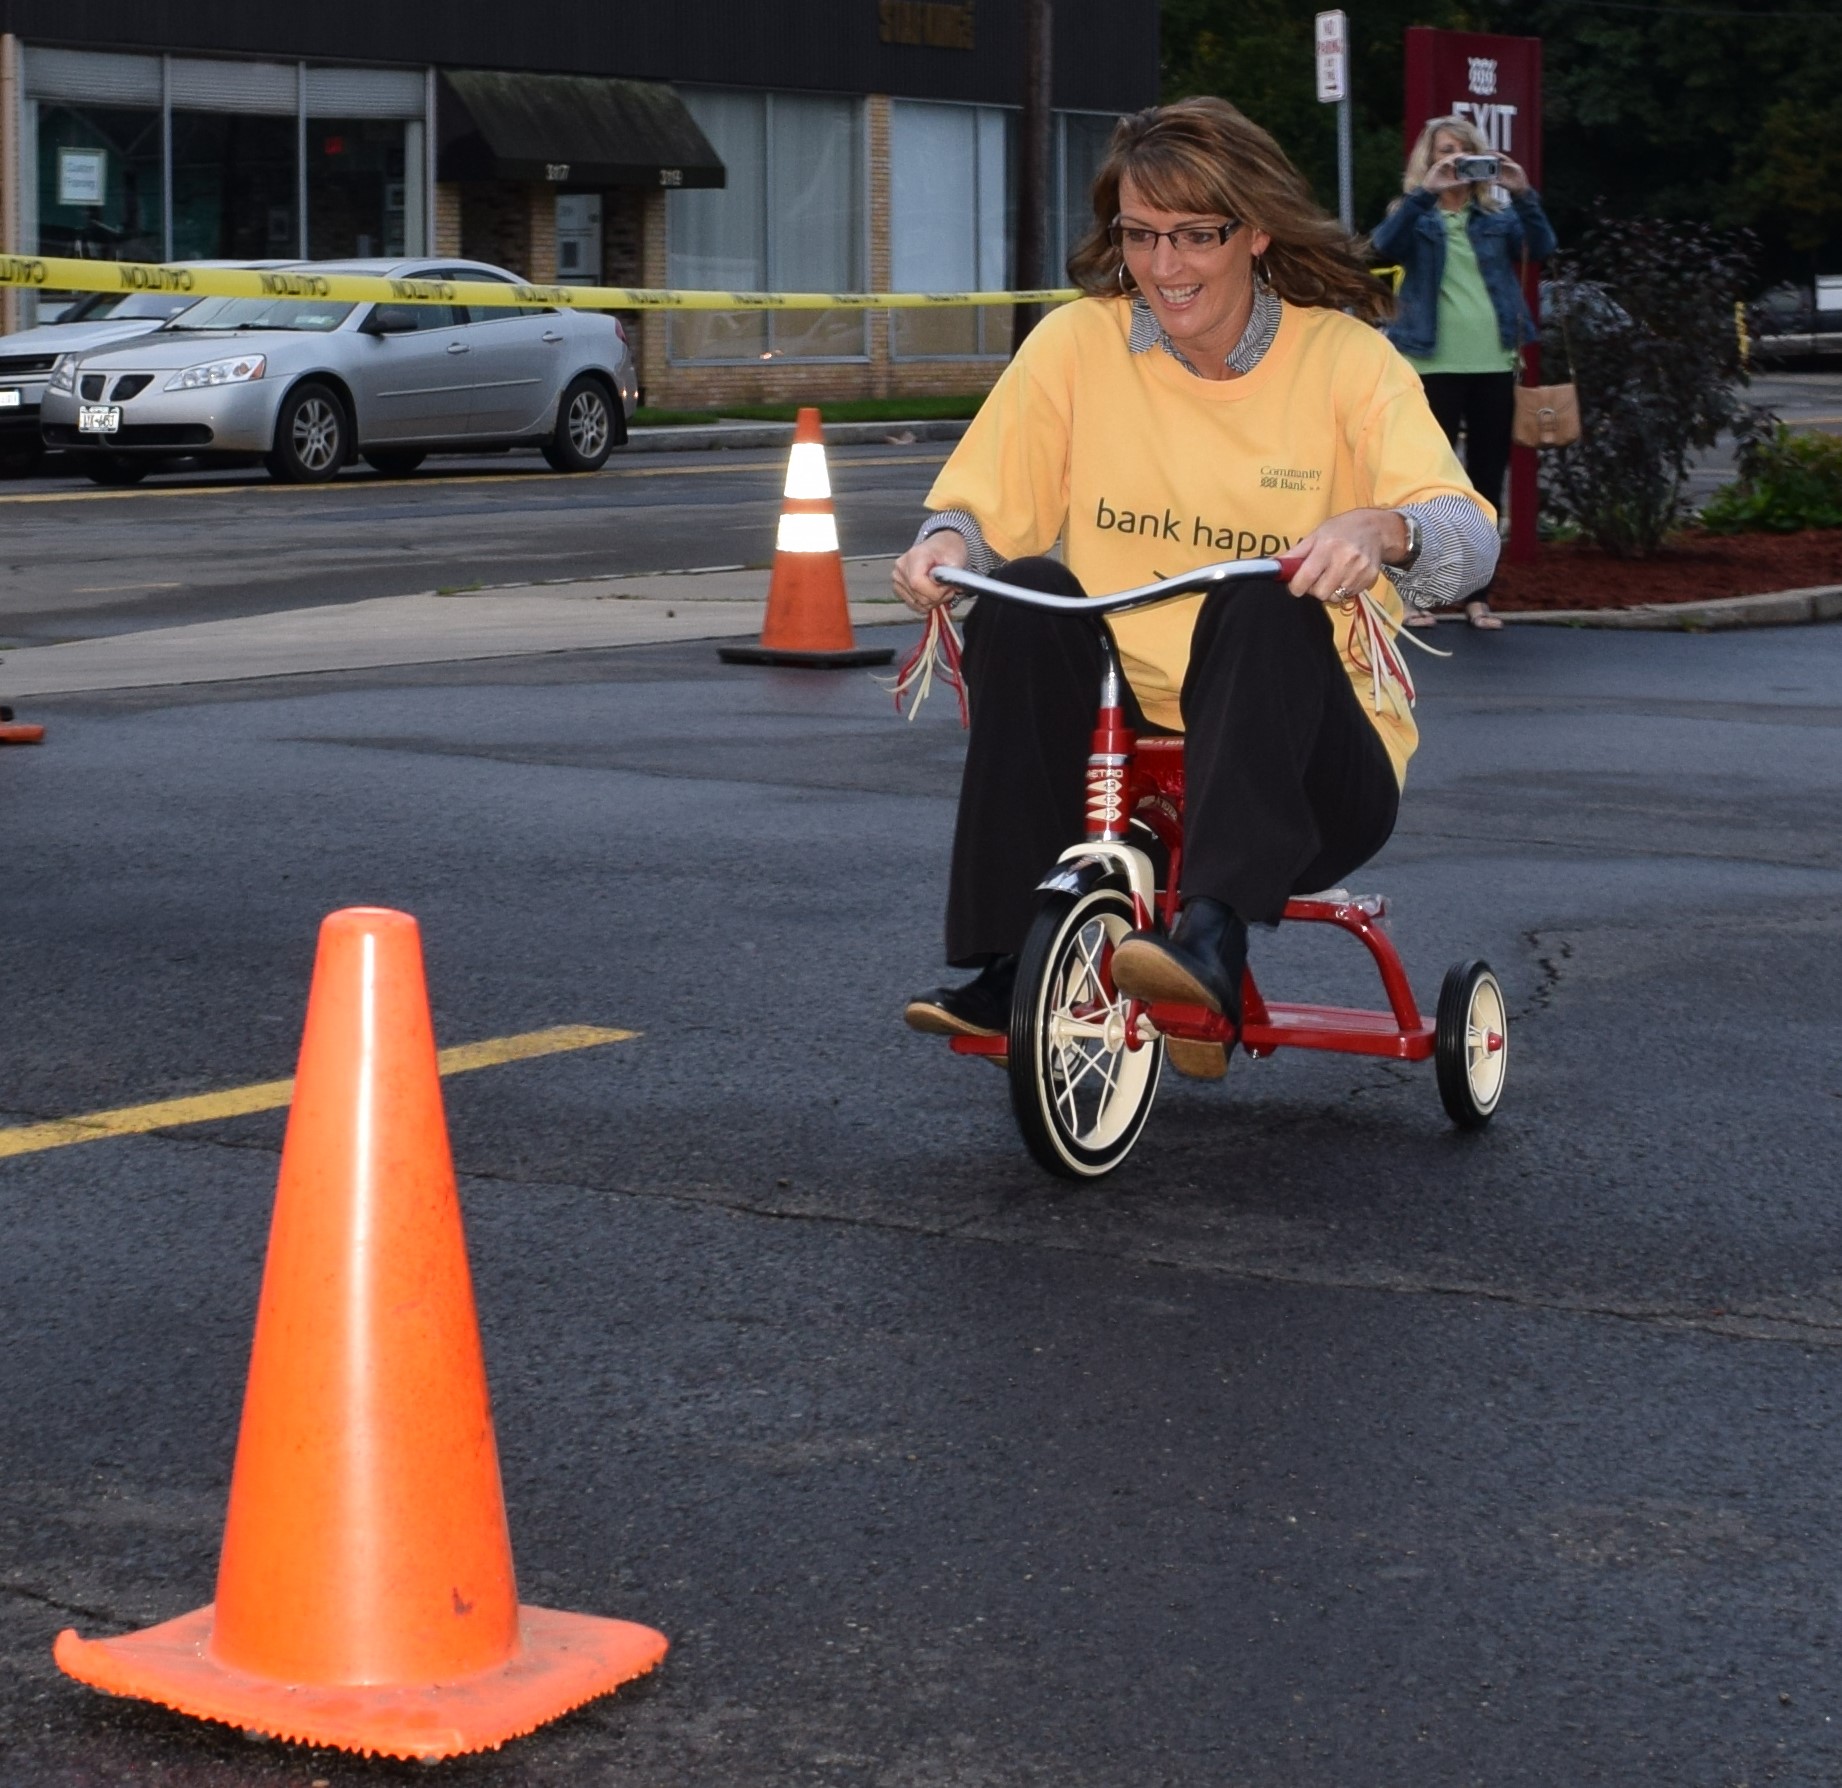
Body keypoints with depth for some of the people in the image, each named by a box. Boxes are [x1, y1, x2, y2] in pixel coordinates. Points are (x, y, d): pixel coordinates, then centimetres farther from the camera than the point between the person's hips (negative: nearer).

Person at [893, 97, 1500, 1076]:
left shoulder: (1343, 358, -4)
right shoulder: (1075, 344, 2)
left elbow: (1469, 538, -16)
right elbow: (983, 509, 2)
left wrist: (1380, 529, -39)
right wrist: (945, 543, -22)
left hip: (1297, 758, -2)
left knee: (1264, 602, -31)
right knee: (1027, 595, -24)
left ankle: (1214, 929, -44)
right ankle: (1008, 966, -22)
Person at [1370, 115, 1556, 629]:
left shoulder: (1498, 216, 11)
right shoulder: (1417, 216, 5)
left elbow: (1541, 248, -6)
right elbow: (1384, 244, -16)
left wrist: (1524, 194, -21)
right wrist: (1425, 192, -27)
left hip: (1494, 364, 3)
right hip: (1435, 365, -3)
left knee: (1488, 482, 6)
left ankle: (1479, 594, 12)